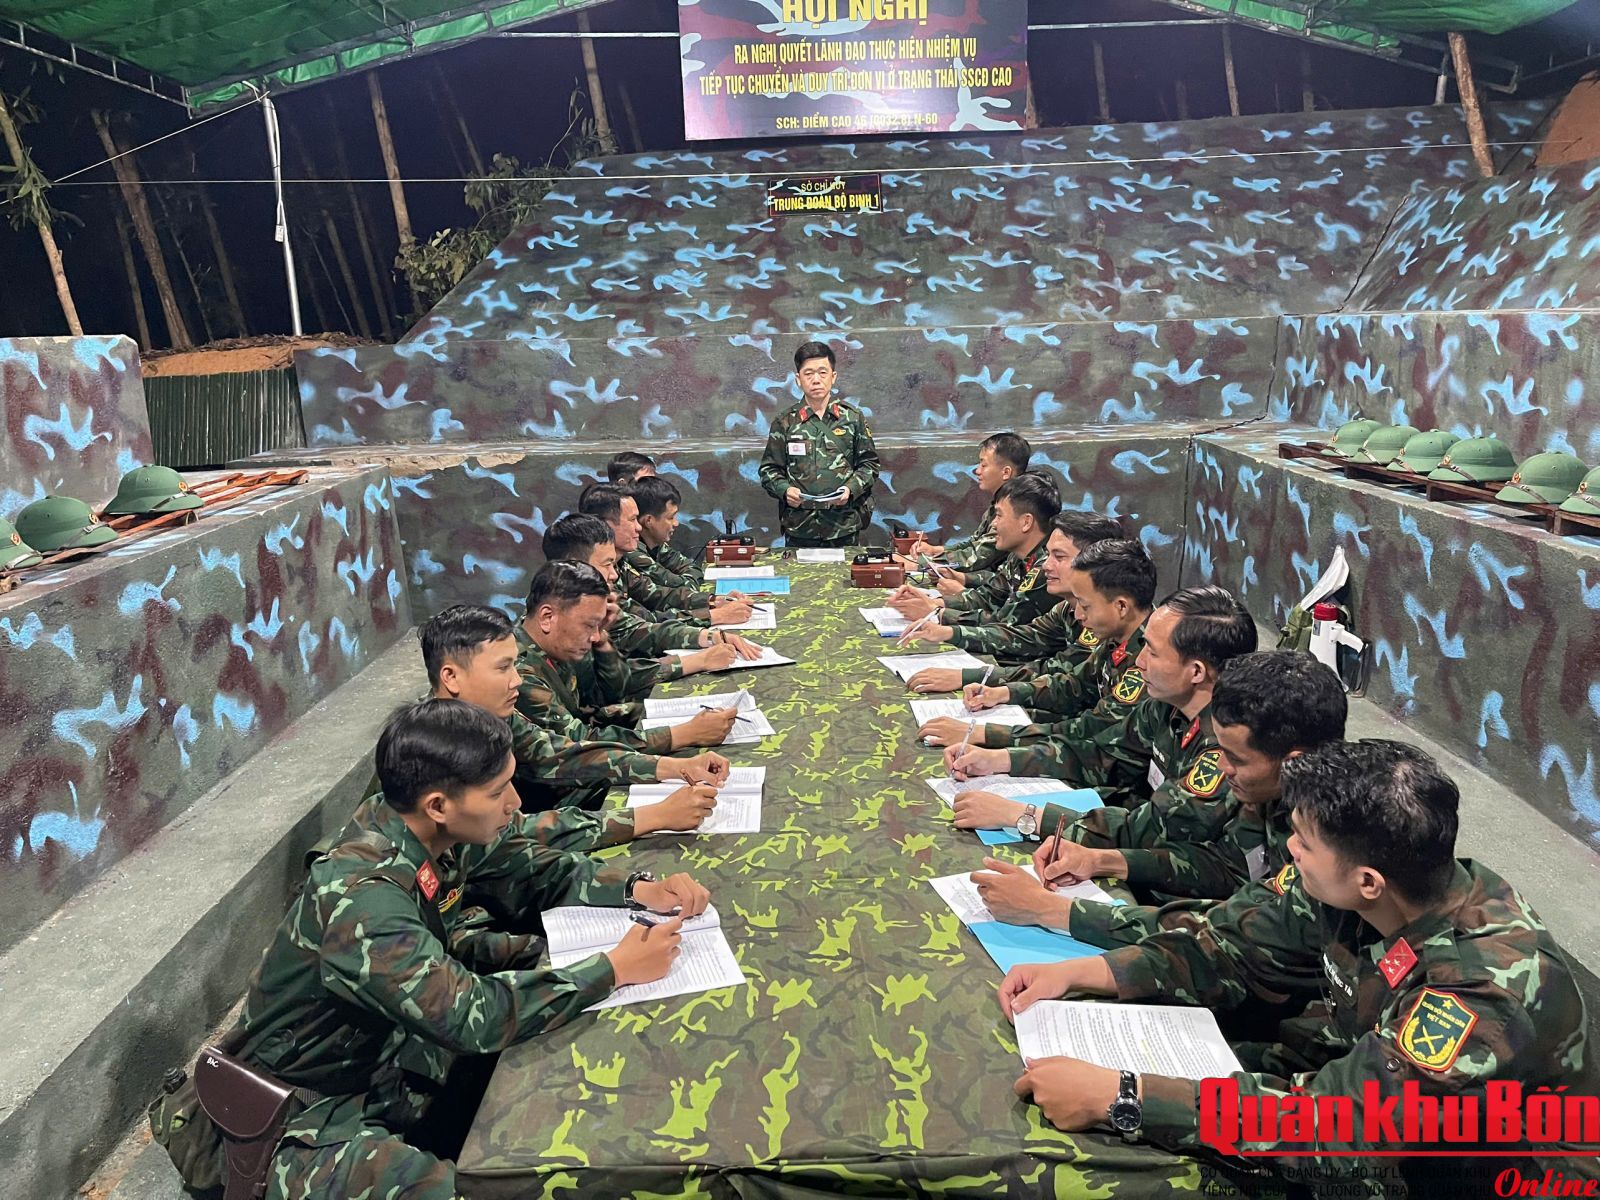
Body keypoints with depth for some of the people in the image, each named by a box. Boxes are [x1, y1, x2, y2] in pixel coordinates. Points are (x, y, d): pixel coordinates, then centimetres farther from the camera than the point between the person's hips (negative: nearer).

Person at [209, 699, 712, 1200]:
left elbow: (529, 871, 5)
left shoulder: (434, 830, -11)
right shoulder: (360, 898, -33)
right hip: (322, 1110, -8)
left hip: (395, 1046, 8)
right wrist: (614, 969, -26)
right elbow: (473, 1015, -33)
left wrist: (638, 889, -10)